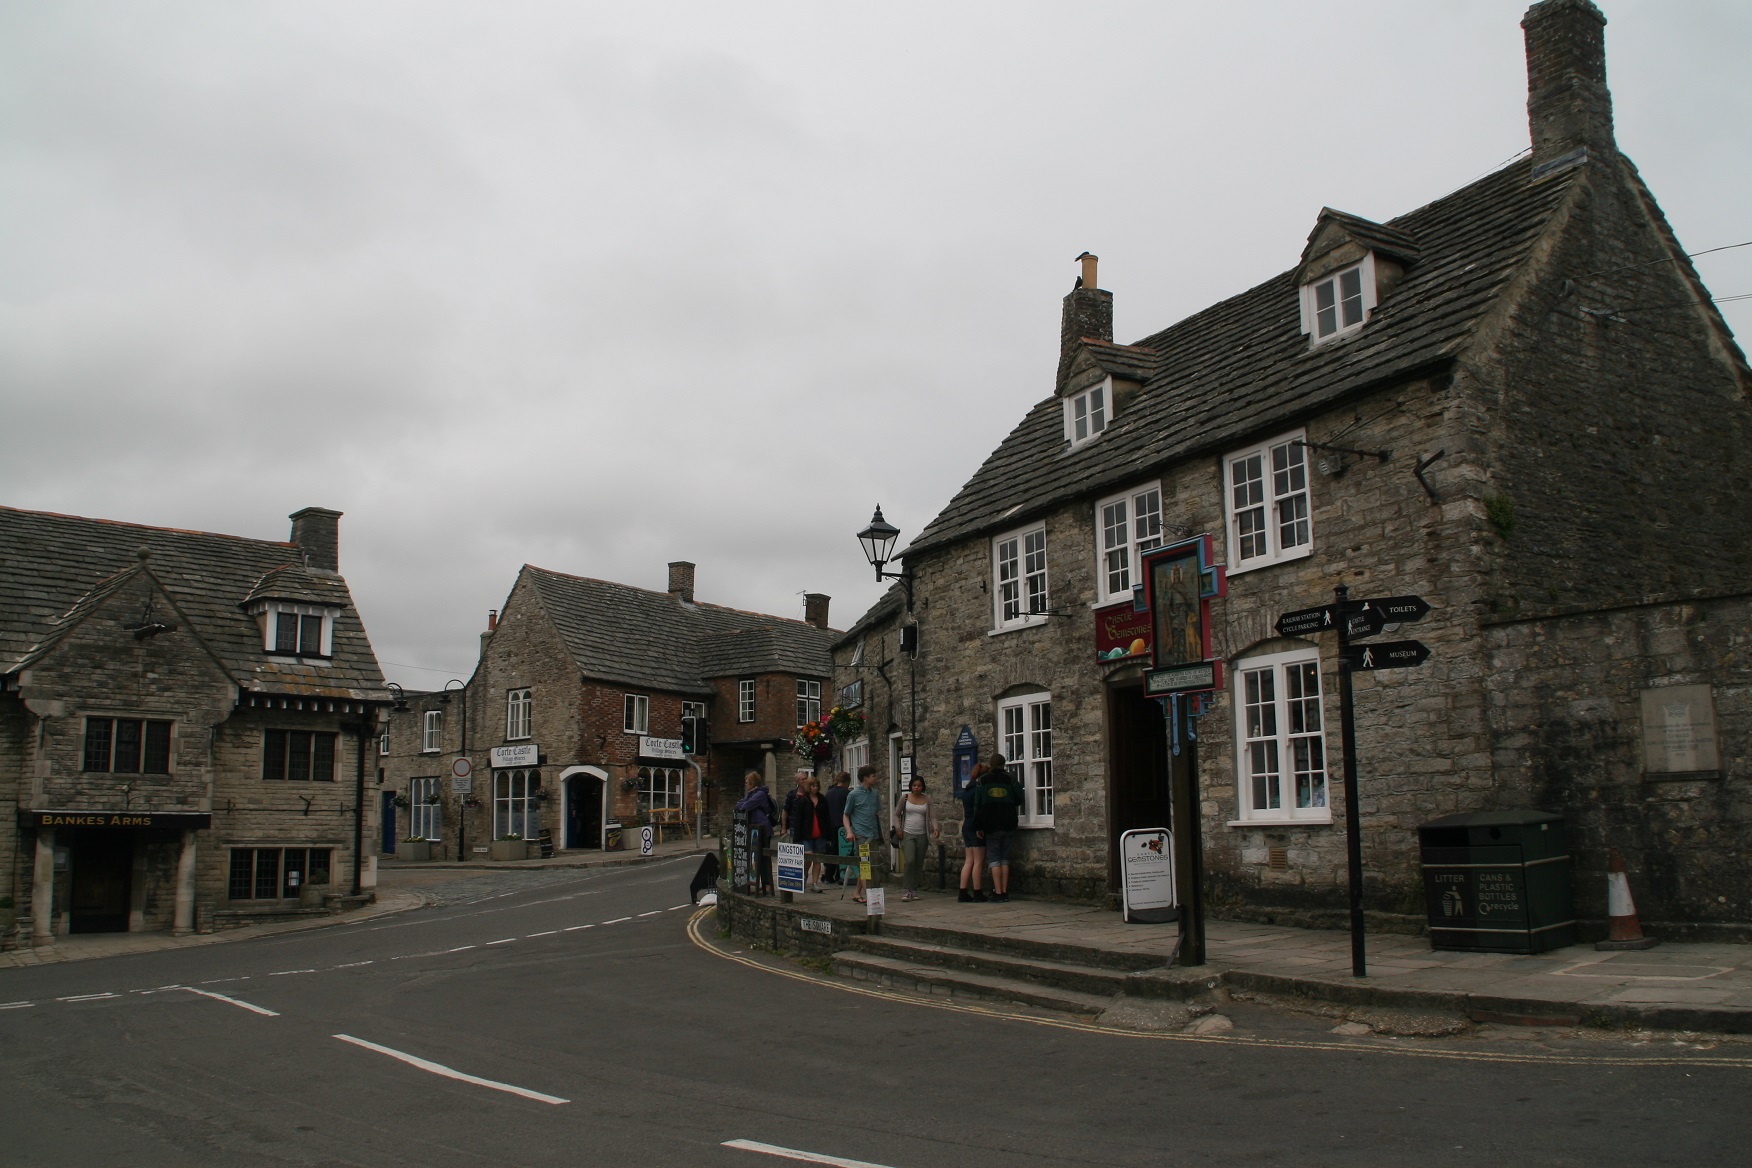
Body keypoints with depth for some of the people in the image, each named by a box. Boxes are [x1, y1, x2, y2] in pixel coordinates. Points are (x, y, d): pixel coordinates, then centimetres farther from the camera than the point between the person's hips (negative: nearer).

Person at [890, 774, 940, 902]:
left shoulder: (927, 799, 6)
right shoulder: (905, 798, 4)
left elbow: (932, 817, 0)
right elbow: (896, 814, 10)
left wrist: (936, 828, -18)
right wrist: (898, 828, -4)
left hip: (922, 835, 2)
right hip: (907, 834, -2)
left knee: (919, 863, 4)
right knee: (910, 861, -16)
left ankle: (914, 890, 16)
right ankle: (909, 891, -11)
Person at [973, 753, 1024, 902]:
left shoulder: (983, 780, 1)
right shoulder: (1010, 778, 2)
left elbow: (977, 805, -1)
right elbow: (1019, 799, 4)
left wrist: (978, 826, 3)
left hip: (991, 825, -1)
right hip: (1008, 824, 1)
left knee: (994, 857, 0)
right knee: (1005, 857, 10)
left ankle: (998, 893, -9)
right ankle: (1005, 892, 7)